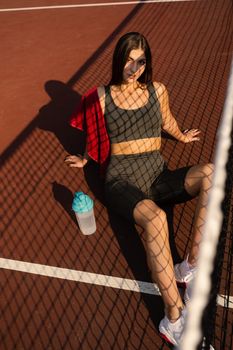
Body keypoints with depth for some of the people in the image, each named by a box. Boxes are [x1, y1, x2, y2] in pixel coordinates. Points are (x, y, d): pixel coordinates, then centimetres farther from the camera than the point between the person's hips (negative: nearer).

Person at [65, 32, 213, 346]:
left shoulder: (157, 91, 10)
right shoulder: (101, 97, 4)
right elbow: (95, 137, 21)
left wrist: (182, 137, 48)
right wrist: (85, 159, 35)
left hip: (158, 177, 4)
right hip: (122, 182, -3)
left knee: (211, 174, -27)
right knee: (155, 217, -38)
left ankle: (190, 267, -22)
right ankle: (175, 318, -30)